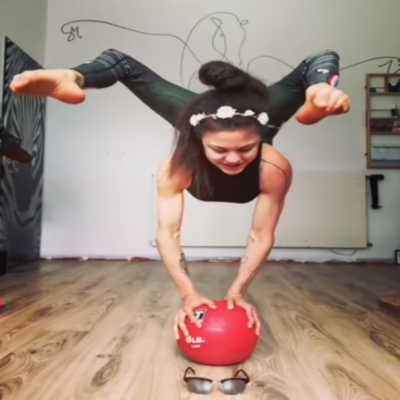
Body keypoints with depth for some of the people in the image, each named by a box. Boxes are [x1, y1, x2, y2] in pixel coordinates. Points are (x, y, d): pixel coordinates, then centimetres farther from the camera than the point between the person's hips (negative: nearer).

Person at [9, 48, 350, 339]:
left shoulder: (275, 168, -47)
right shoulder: (177, 167, -47)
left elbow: (261, 236, -38)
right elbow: (168, 232, -42)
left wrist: (238, 291, -45)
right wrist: (188, 294, -50)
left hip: (255, 119, 1)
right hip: (202, 121, 0)